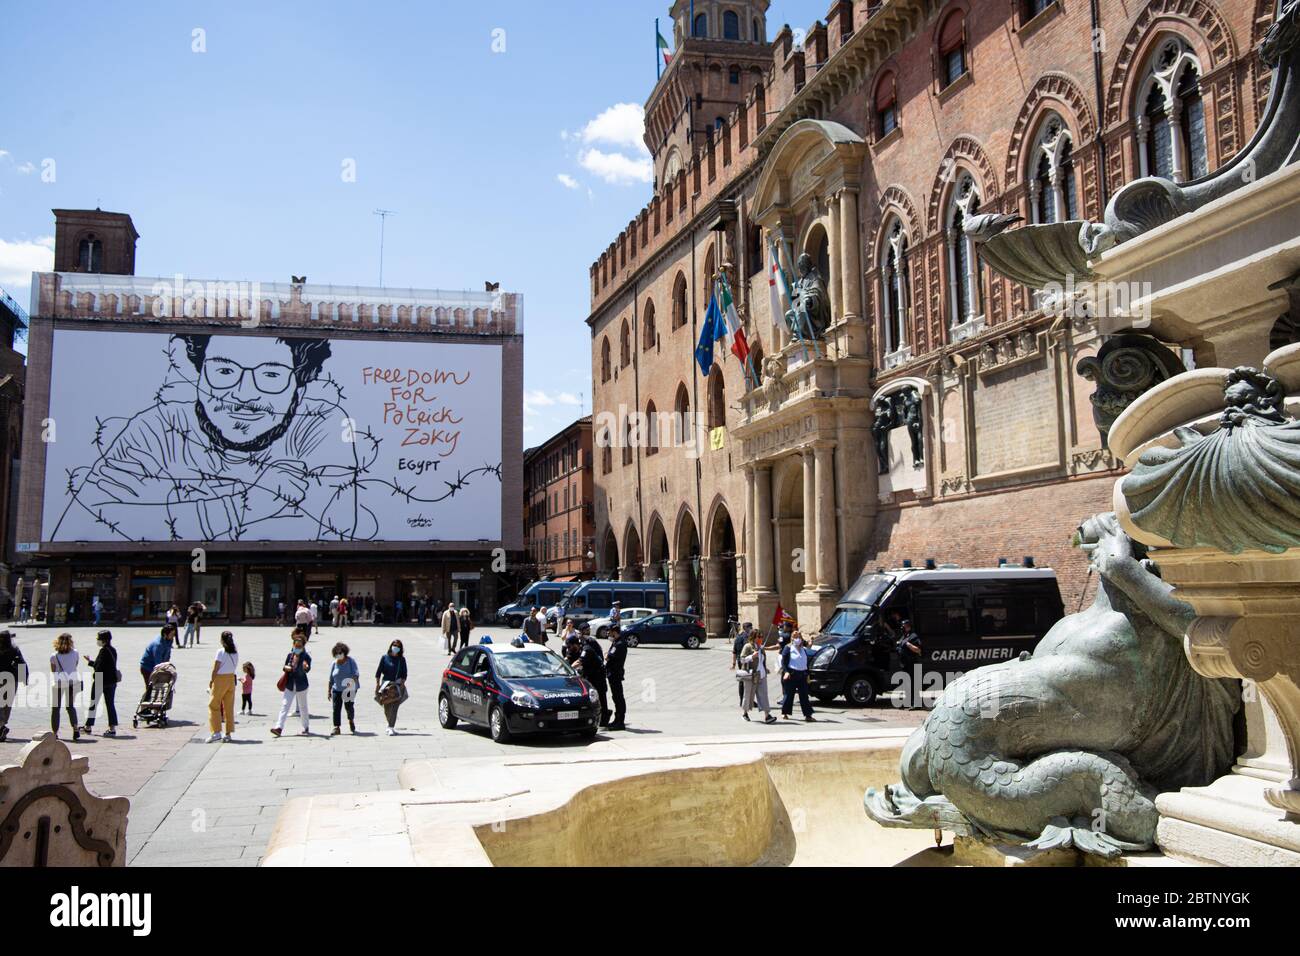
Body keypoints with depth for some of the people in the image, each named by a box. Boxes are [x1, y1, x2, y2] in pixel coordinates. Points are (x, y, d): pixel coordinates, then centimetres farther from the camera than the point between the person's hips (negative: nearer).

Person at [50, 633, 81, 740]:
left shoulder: (54, 656, -5)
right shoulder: (75, 653, 0)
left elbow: (53, 672, 0)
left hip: (58, 683, -2)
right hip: (72, 681, 2)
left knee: (55, 708, 8)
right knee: (71, 706, 13)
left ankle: (55, 733, 8)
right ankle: (75, 729, -5)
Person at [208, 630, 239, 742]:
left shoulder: (221, 651, -12)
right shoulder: (235, 653, 5)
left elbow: (216, 668, -11)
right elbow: (235, 668, 6)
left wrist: (211, 680, -1)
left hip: (220, 679, -6)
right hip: (231, 679, 6)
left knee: (214, 705, 4)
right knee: (229, 707, 8)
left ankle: (216, 732, -3)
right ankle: (228, 734, 10)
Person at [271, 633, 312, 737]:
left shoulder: (306, 657, -11)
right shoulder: (290, 655, 2)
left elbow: (307, 669, -26)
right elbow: (285, 667, 14)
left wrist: (306, 667, -50)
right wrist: (286, 668, -10)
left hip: (301, 685, -3)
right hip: (290, 685, 3)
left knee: (303, 707, 9)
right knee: (284, 705, -5)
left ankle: (305, 728, 24)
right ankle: (279, 728, -9)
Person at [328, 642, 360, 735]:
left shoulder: (350, 661, -3)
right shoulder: (334, 664, 6)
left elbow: (356, 673, -11)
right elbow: (331, 679, 11)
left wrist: (353, 680, -31)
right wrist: (329, 690, 10)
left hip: (350, 689, -2)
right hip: (337, 689, 2)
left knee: (349, 706, -4)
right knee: (336, 708, -6)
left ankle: (351, 720, 29)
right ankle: (336, 728, -1)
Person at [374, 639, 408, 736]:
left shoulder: (402, 659, 5)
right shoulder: (385, 658, 4)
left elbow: (404, 674, 3)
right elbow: (378, 672, 5)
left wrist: (402, 684, -9)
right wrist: (377, 684, -1)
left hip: (398, 685, -1)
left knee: (394, 706, -12)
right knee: (387, 707, 7)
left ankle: (391, 728, -16)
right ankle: (391, 725, 30)